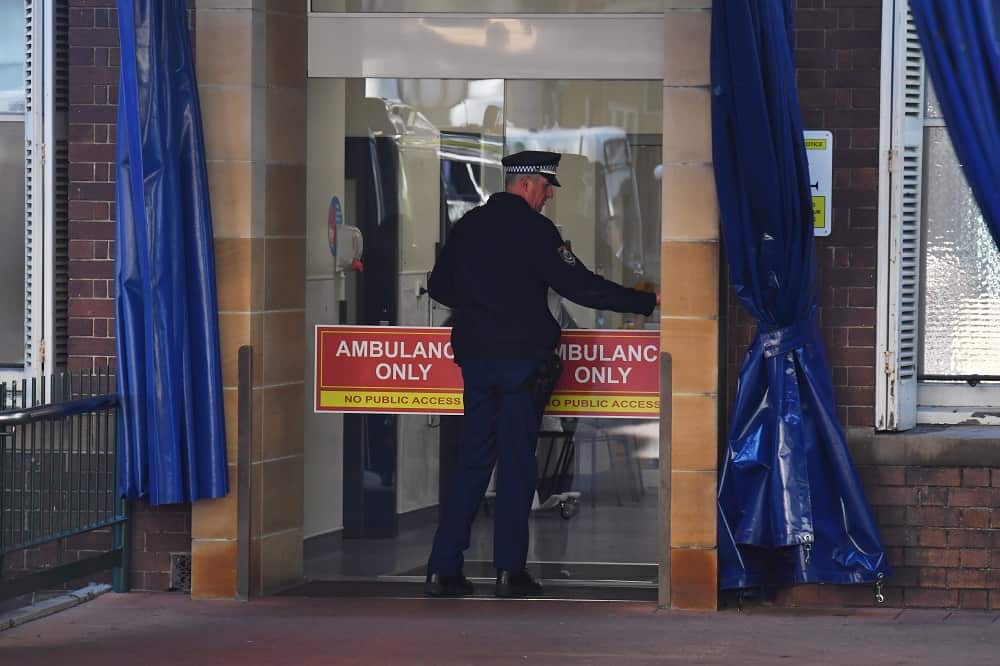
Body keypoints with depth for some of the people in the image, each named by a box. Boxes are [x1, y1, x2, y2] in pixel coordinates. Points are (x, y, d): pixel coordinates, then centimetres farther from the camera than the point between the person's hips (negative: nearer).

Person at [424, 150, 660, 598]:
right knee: (516, 463, 1)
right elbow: (579, 286, -14)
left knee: (472, 460, 9)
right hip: (523, 356, -6)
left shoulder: (468, 225, 9)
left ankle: (443, 570, 4)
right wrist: (646, 303, -9)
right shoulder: (534, 229, -10)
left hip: (474, 355, 6)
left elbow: (439, 287, 16)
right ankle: (509, 570, 2)